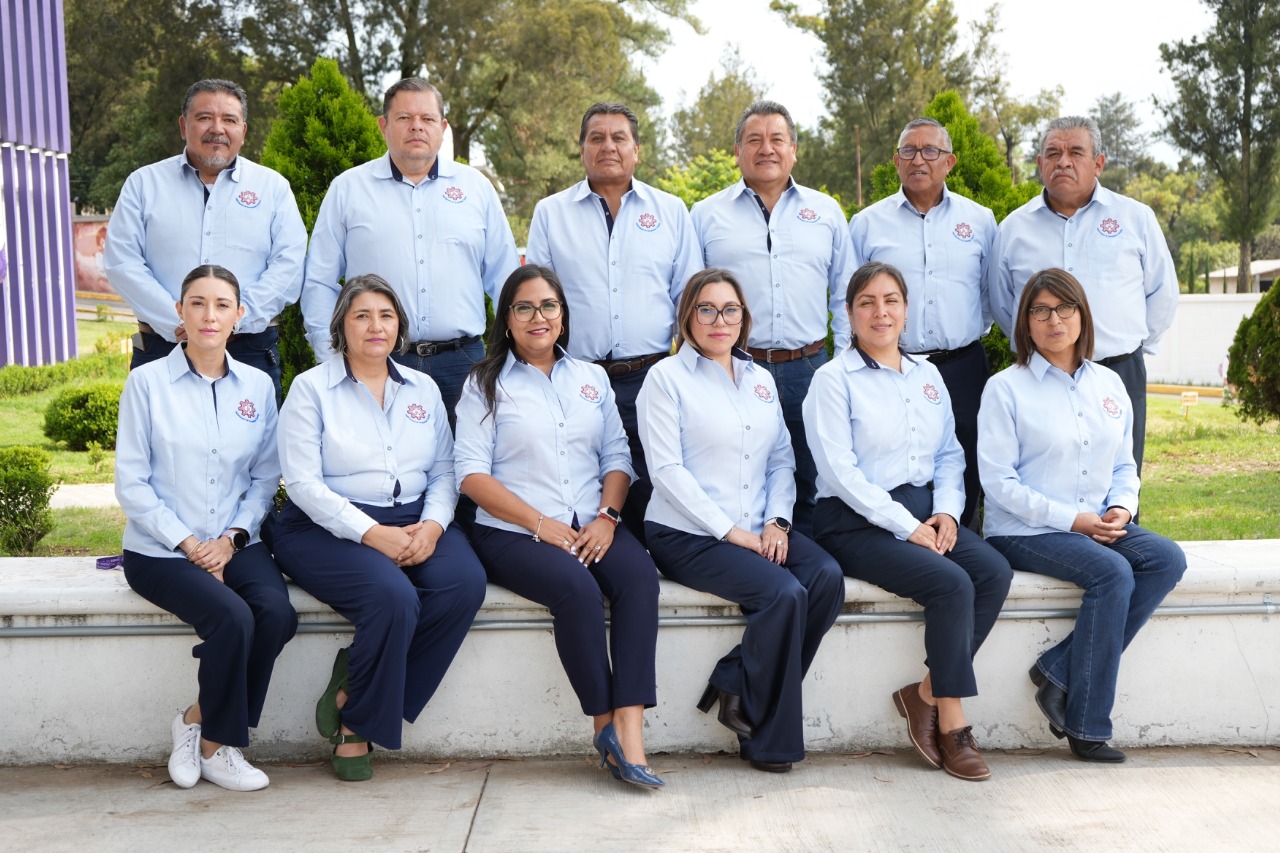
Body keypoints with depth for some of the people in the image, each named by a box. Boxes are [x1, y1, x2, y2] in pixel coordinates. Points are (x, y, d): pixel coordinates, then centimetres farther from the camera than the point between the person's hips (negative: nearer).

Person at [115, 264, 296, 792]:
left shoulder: (258, 386, 9)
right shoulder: (147, 382, -1)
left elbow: (265, 476, 8)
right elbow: (131, 481, -4)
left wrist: (232, 538, -8)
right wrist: (188, 544, -11)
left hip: (234, 544, 3)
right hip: (159, 549, -3)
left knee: (278, 613, -25)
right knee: (232, 618, -28)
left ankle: (198, 721, -3)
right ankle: (216, 746, -2)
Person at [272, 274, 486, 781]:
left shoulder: (423, 389, 17)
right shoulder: (311, 388, 3)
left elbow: (444, 471, 11)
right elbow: (302, 482, -7)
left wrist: (432, 524, -11)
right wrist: (371, 532, -19)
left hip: (415, 525, 5)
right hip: (329, 528, -4)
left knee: (465, 583, -27)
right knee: (393, 597, -33)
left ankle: (351, 696, -10)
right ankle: (356, 727, -6)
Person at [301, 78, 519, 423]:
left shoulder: (476, 187, 12)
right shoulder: (347, 189, 9)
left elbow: (506, 280, 13)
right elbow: (319, 284, 9)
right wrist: (331, 358, 0)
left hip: (460, 363, 1)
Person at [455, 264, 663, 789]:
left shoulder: (592, 378, 20)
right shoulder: (486, 385, 8)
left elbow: (617, 457, 14)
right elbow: (472, 473, -3)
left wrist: (606, 516, -6)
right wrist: (540, 523, -13)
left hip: (592, 528, 4)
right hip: (513, 532, -3)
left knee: (640, 575, -27)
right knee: (577, 588, -32)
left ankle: (629, 726, -32)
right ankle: (604, 722, -18)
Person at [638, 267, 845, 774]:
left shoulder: (761, 379, 18)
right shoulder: (667, 378, -2)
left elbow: (782, 459, 15)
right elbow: (666, 469, -10)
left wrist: (777, 521, -4)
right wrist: (730, 531, -15)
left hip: (759, 529, 6)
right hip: (688, 536, -6)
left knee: (828, 577, -21)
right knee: (785, 593, -27)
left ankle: (737, 688, -7)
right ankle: (768, 738, -6)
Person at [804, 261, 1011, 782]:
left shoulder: (928, 375, 17)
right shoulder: (834, 378, -4)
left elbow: (950, 453, 17)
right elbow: (840, 470, -12)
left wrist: (946, 510, -3)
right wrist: (906, 526, -16)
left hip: (926, 512, 6)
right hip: (857, 523, -6)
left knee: (994, 572, -20)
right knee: (951, 584, -27)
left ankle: (926, 695, -8)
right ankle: (952, 722, -11)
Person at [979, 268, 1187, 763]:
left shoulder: (1108, 384, 14)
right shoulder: (1006, 388, -4)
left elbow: (1125, 465, 18)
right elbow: (999, 481, -10)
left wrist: (1122, 507, -4)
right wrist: (1072, 519, -16)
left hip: (1101, 526, 6)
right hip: (1025, 532, -6)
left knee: (1167, 559, -20)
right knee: (1111, 572, -29)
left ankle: (1060, 673, -19)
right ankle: (1085, 726, -17)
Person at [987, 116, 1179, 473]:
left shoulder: (1136, 218, 7)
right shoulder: (1013, 228, 8)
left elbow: (1162, 294, 13)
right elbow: (1000, 303, 18)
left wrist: (1134, 344, 10)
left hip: (1118, 376, 0)